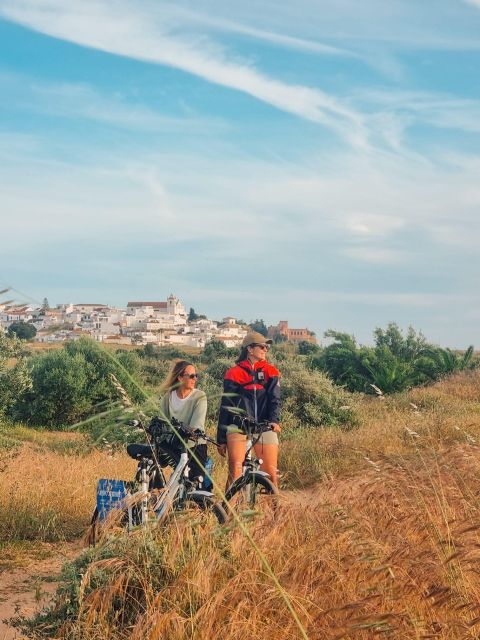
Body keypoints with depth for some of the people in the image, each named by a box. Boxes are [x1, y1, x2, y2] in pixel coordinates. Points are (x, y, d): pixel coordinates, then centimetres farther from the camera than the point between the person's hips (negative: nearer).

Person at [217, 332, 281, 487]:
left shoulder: (271, 372, 11)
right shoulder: (234, 374, 5)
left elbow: (274, 399, 0)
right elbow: (225, 407, 7)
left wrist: (274, 420, -21)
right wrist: (221, 439, 6)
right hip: (238, 426, -1)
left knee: (271, 473, -3)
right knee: (235, 470, -15)